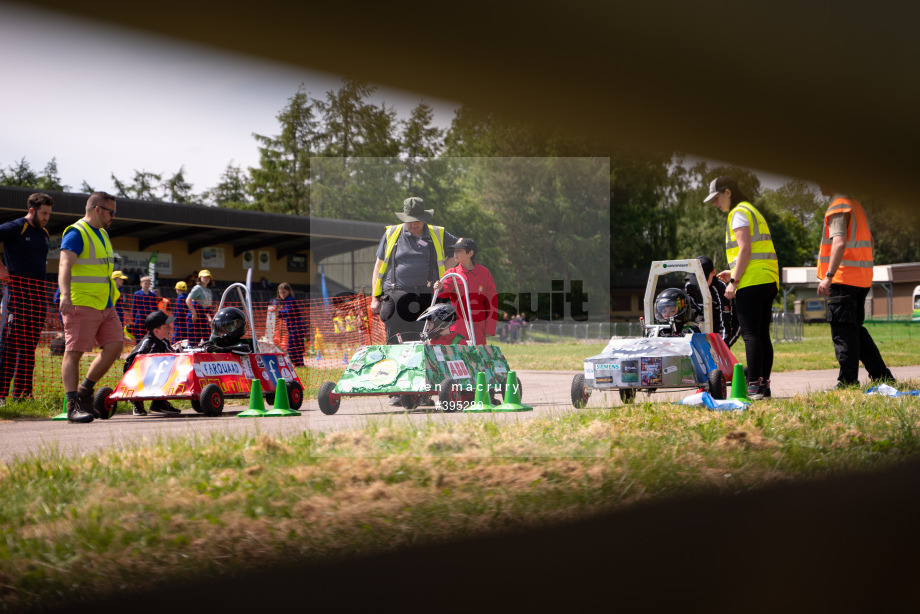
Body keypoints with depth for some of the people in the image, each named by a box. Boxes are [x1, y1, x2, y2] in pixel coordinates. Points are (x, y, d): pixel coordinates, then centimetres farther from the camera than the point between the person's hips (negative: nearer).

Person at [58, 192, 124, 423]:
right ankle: (72, 406, -9)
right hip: (81, 304, -9)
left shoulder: (102, 234, 21)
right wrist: (65, 295, -35)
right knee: (74, 352, -8)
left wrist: (112, 299, 31)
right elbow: (65, 265, -21)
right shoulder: (76, 233, -8)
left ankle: (85, 391, 12)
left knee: (115, 345, 0)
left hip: (105, 306, 9)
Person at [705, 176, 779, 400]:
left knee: (751, 334, -12)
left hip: (751, 282, -10)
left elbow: (745, 250, -16)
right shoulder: (753, 212, 26)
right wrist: (733, 273, 22)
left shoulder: (739, 213, -5)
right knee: (763, 335, 8)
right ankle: (764, 385, 7)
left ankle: (754, 386, -17)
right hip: (769, 281, 10)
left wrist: (734, 281, -15)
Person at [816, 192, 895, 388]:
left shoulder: (838, 207, -11)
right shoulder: (856, 205, 19)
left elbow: (839, 242, -23)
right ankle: (882, 376, 18)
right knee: (856, 329, 17)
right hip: (861, 280, 9)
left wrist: (828, 275, -27)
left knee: (842, 331, -7)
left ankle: (848, 382, -10)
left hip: (843, 278, -9)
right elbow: (870, 242, 24)